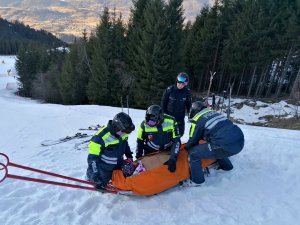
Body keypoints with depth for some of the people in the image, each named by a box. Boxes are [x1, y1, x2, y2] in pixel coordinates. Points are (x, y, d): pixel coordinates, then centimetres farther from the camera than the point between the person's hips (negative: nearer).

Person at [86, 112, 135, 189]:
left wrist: (129, 155, 14)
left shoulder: (122, 133, -14)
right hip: (104, 167, -6)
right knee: (101, 182, 13)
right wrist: (94, 172, -30)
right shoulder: (101, 137, -34)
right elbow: (93, 156, -28)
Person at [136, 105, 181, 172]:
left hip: (168, 151, 0)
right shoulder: (144, 124, -20)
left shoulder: (171, 121, -23)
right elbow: (140, 141, -5)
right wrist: (138, 158, -4)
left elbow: (176, 141, -18)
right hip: (151, 152, 0)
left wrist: (173, 159, -26)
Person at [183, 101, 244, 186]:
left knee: (193, 153, 3)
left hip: (227, 146, -8)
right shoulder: (213, 112, 19)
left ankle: (197, 180, 15)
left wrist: (187, 148, 30)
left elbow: (193, 140, 9)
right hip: (240, 140, 8)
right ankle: (226, 165, 53)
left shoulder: (197, 120, -1)